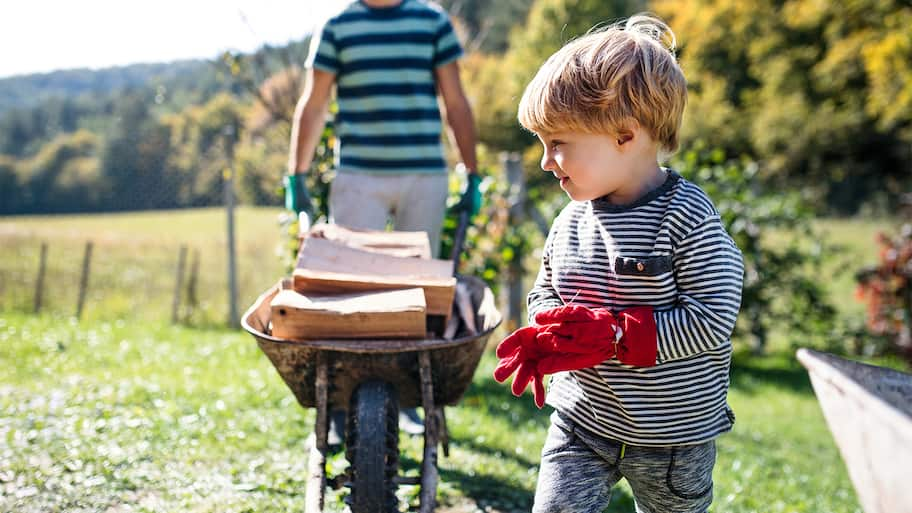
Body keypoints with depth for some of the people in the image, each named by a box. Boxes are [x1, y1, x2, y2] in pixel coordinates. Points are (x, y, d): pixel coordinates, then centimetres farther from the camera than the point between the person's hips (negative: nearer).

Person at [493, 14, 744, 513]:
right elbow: (545, 295, 8)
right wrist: (544, 339, -15)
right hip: (582, 421, 4)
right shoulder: (571, 221, -2)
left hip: (672, 438, -4)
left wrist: (612, 333, -29)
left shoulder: (688, 217, -20)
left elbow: (713, 320, -23)